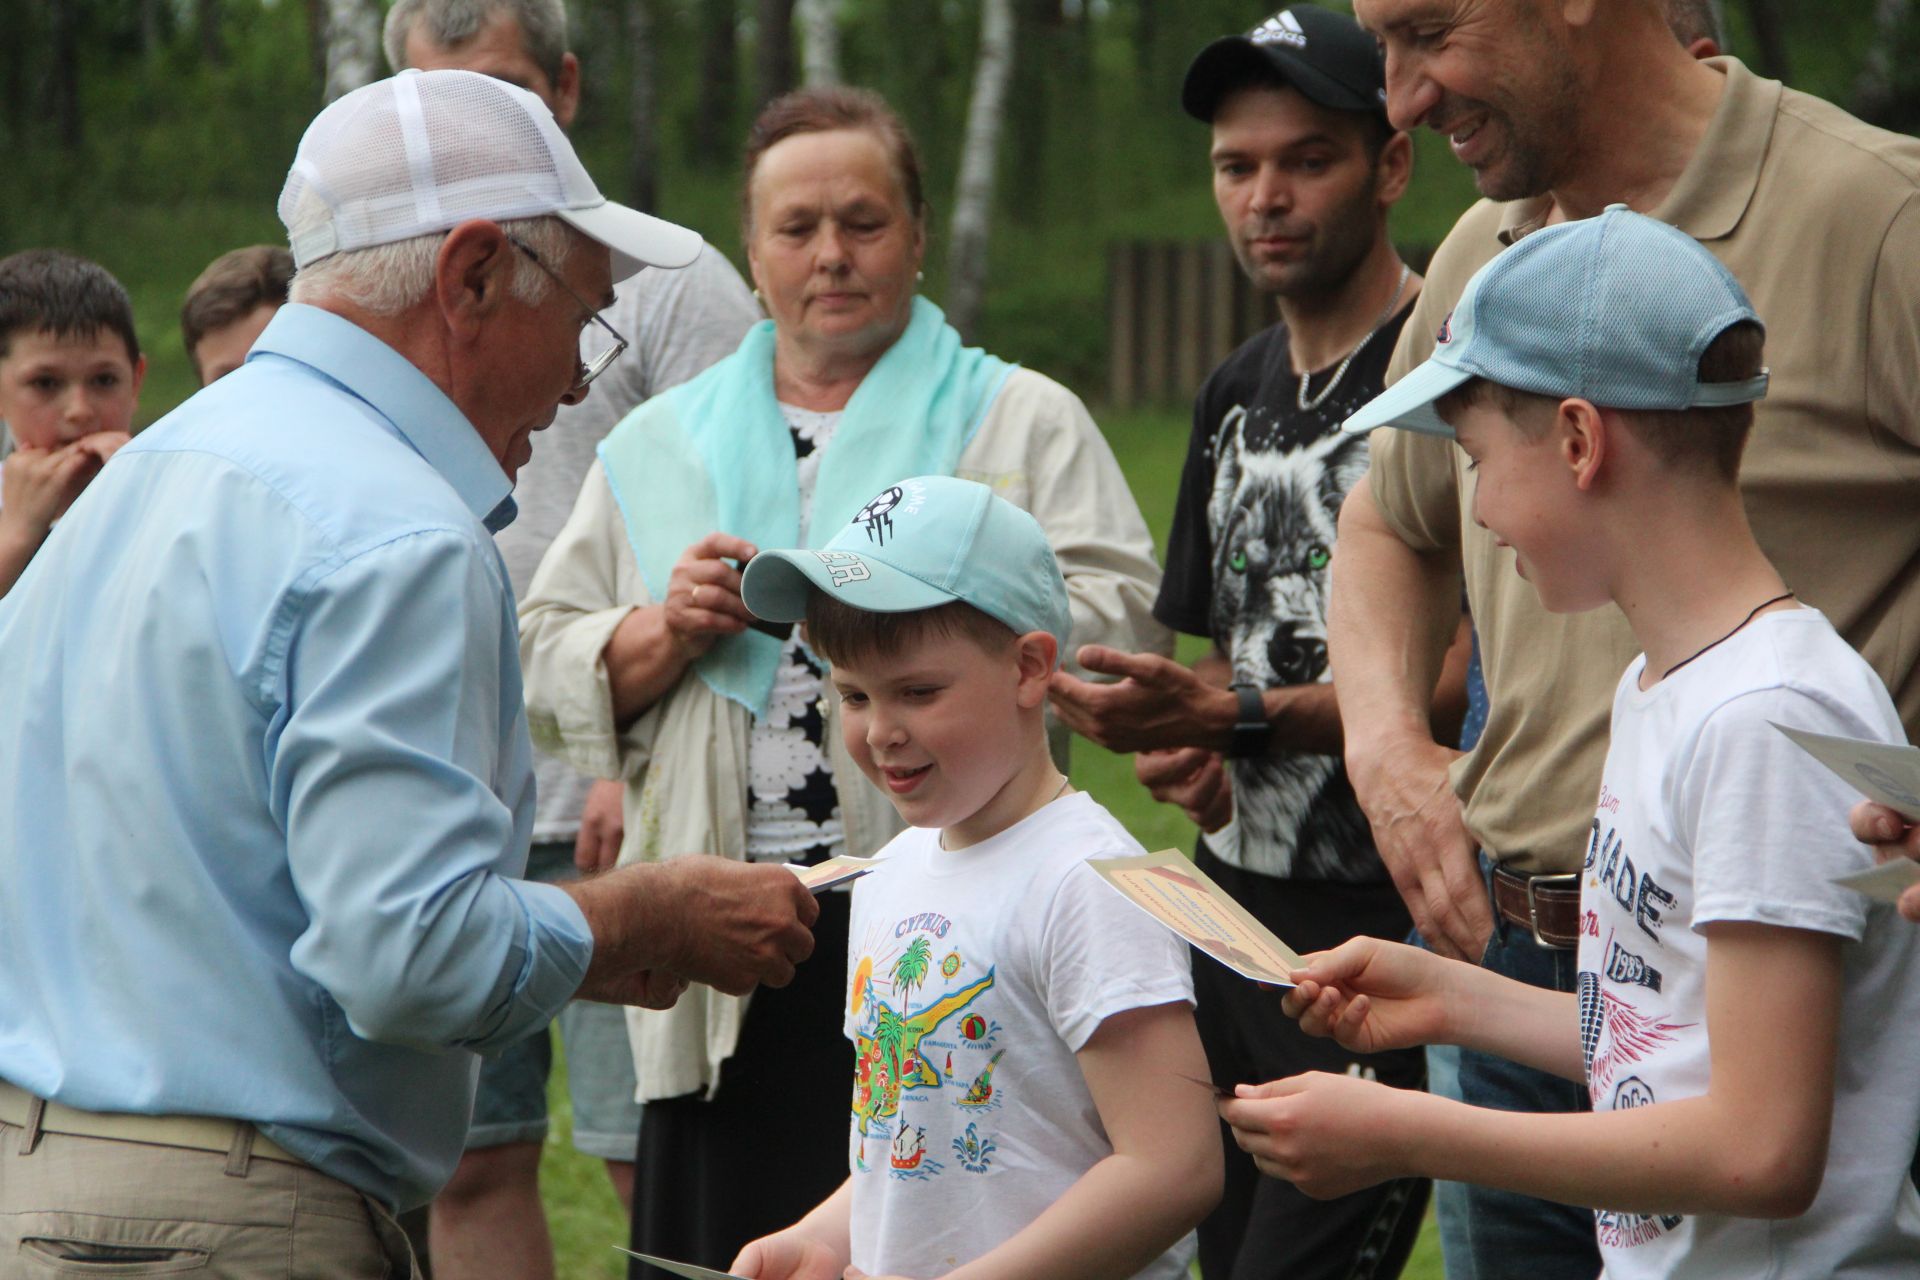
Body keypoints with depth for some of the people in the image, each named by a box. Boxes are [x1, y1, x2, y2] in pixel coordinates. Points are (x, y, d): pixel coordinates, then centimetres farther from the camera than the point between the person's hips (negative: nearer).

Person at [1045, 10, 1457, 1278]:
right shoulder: (1237, 393, 16)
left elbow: (1467, 677, -16)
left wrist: (1236, 717, -21)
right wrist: (1189, 751, 5)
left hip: (1386, 932, -8)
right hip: (1237, 908, 8)